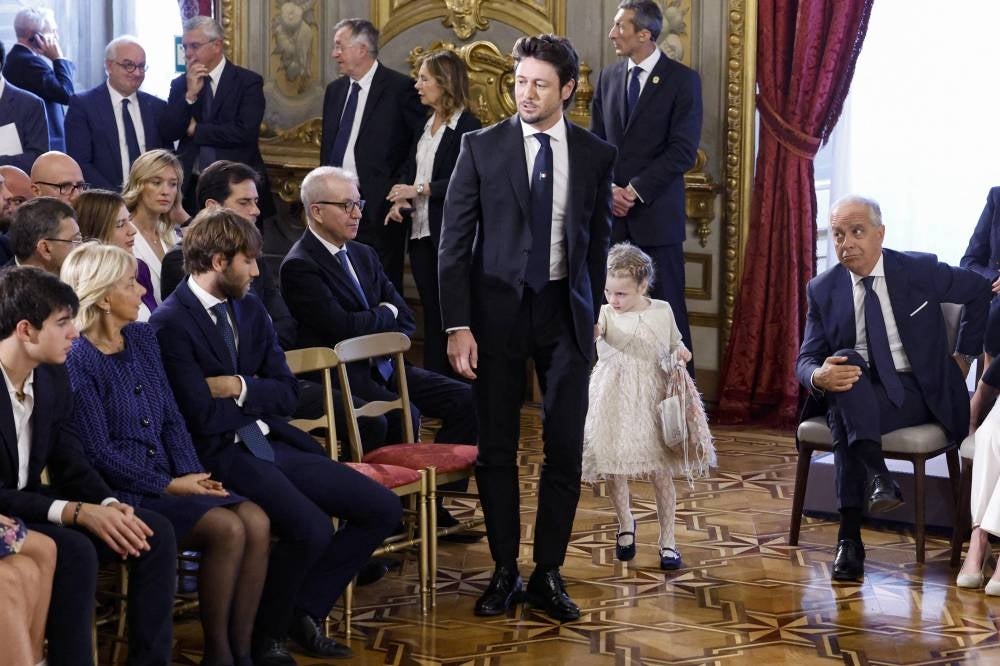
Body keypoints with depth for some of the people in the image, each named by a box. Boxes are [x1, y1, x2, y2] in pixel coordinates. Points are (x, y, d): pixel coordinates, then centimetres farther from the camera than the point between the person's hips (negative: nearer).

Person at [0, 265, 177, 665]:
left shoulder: (53, 376, 3)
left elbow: (71, 465, 6)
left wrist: (109, 506, -15)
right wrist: (77, 513, -27)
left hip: (32, 505, 8)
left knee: (155, 531, -7)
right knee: (73, 550, -33)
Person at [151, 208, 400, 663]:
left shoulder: (251, 310, 13)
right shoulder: (171, 323, -12)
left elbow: (286, 394, 10)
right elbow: (203, 417, -17)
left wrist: (241, 388, -9)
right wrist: (259, 401, 0)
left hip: (272, 445, 8)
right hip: (221, 456, -8)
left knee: (382, 509, -1)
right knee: (312, 530, -30)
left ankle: (303, 611, 10)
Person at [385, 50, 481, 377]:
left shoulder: (468, 126, -10)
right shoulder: (425, 124, 15)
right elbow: (410, 170, 17)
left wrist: (421, 190, -18)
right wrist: (400, 200, -2)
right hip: (421, 231, 8)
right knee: (431, 311, 10)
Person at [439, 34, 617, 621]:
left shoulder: (596, 155, 2)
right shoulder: (482, 148, -3)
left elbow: (600, 241, 10)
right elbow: (454, 241, -3)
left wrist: (593, 312, 10)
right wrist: (458, 325, -9)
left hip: (565, 312, 1)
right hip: (498, 309, -1)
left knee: (566, 449, 0)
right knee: (497, 448, 5)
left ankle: (549, 573, 13)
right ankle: (505, 572, 16)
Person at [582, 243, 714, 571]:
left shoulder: (662, 311, -1)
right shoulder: (606, 314, -8)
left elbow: (675, 344, 15)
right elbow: (591, 332, -29)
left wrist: (680, 354, -6)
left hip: (653, 403, 0)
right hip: (614, 405, 0)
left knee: (661, 474, 2)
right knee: (614, 471, 9)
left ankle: (667, 539, 15)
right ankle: (625, 523, 35)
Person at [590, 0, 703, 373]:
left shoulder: (683, 80, -4)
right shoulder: (608, 78, 12)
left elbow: (683, 150, -10)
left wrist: (635, 191, -13)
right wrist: (608, 189, -4)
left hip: (656, 213, -4)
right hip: (611, 213, 4)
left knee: (666, 307, -1)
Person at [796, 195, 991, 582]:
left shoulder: (920, 270, -4)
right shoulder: (823, 290, 2)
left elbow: (978, 291, 11)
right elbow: (806, 359, -1)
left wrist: (963, 355, 11)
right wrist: (819, 376, -26)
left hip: (915, 393, -3)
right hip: (854, 391, 3)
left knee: (844, 417, -34)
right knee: (846, 365, -35)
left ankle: (851, 534, -37)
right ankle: (878, 476, -44)